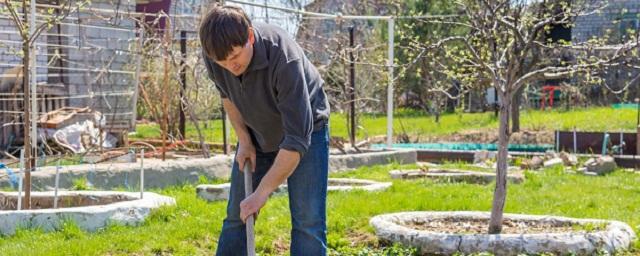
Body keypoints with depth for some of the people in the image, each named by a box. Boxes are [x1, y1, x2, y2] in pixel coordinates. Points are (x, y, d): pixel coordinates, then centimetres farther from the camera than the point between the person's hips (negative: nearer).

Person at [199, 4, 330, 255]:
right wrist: (243, 139, -4)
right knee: (236, 216, 4)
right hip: (257, 133, 5)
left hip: (306, 129, -5)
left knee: (308, 221, -12)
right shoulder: (215, 52, -22)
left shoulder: (285, 60, -39)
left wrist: (261, 194, -33)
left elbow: (297, 139, -36)